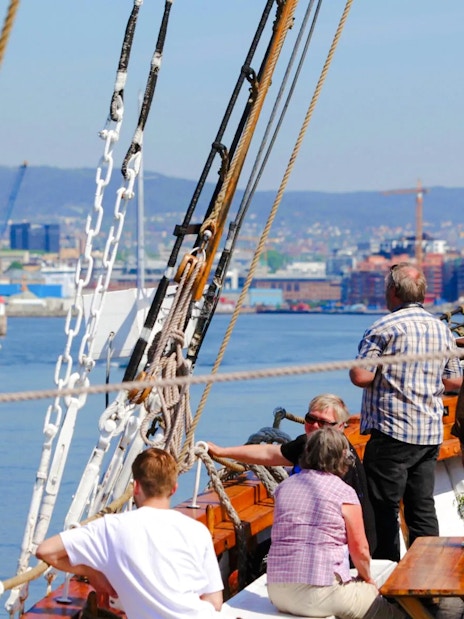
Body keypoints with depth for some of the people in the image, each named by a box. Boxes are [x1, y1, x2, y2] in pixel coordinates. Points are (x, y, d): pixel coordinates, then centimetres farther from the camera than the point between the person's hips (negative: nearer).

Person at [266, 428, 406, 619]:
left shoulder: (283, 487, 11)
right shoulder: (344, 492, -5)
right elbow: (360, 550, -2)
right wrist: (367, 578, 19)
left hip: (278, 592, 7)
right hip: (321, 593, -6)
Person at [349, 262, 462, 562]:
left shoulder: (385, 327, -11)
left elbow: (361, 376, -16)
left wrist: (385, 374, 5)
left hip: (392, 431, -6)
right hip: (431, 435, 7)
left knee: (385, 509, 0)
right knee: (423, 508, 11)